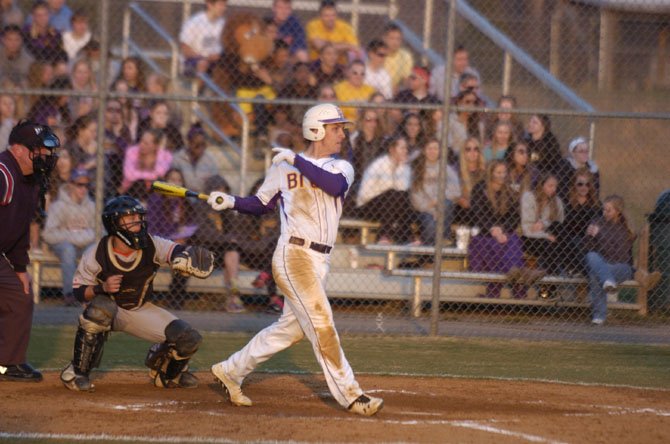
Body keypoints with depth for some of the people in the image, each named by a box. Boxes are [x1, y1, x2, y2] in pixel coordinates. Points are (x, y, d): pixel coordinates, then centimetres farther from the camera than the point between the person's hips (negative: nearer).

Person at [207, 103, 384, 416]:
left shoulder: (341, 167, 9)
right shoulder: (283, 167, 3)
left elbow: (335, 186, -14)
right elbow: (261, 204, 15)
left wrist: (297, 160, -16)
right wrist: (231, 202, -1)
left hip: (320, 260, 5)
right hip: (294, 256, -5)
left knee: (291, 328, 12)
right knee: (322, 325, -10)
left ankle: (231, 371, 26)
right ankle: (349, 396, -10)